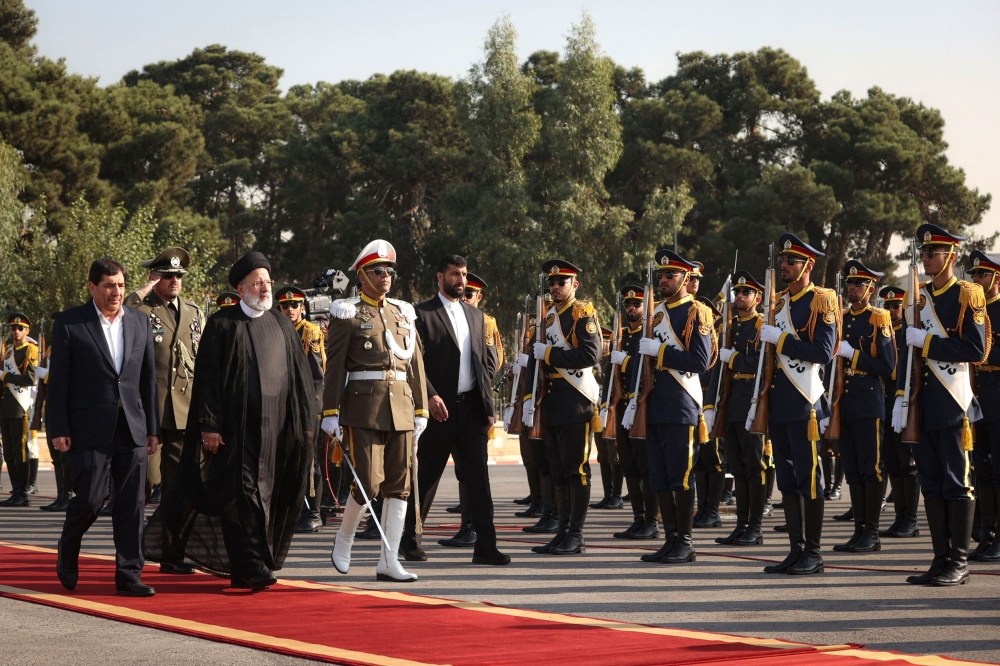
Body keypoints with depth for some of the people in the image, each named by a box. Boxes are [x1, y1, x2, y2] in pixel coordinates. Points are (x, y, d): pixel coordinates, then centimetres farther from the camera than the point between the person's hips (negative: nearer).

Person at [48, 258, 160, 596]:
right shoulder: (69, 323, -1)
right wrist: (58, 429, -8)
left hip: (132, 428, 4)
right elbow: (58, 380, -3)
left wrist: (153, 427, 9)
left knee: (132, 503, 1)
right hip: (90, 427, -4)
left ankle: (128, 574, 6)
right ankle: (67, 556, 23)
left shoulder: (140, 321, 10)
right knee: (89, 499, -4)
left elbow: (148, 377, 12)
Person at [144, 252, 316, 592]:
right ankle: (252, 567, -8)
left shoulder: (283, 325, 14)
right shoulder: (221, 325, -1)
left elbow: (300, 376, 15)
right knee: (243, 494, -10)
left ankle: (242, 569, 17)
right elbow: (207, 378, -5)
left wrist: (306, 423, 9)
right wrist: (209, 425, -12)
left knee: (272, 497, 6)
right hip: (236, 429, -5)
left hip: (277, 430, 5)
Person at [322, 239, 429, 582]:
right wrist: (330, 414, -9)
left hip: (401, 408, 5)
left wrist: (421, 410, 11)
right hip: (363, 408, -5)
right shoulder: (348, 314, 0)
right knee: (368, 483, -7)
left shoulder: (403, 313, 15)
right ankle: (344, 539, 18)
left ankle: (389, 561, 6)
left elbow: (416, 364, 15)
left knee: (399, 486, 2)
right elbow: (334, 366, -4)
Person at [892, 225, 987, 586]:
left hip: (953, 405, -7)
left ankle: (959, 563, 0)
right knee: (931, 484, 7)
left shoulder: (967, 295, -5)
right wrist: (901, 396, 7)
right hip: (924, 405, 7)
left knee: (957, 483, -4)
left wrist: (928, 341, -16)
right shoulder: (919, 297, 15)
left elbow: (976, 350, -14)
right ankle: (942, 559, 12)